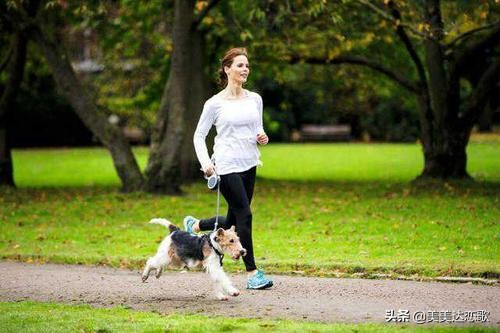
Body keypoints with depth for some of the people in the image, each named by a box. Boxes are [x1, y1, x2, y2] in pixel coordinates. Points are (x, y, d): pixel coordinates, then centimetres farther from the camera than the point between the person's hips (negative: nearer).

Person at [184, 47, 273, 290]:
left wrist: (262, 138, -4)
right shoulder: (215, 103, -5)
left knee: (232, 222, 11)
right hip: (226, 167, -6)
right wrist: (205, 163, -13)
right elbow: (199, 136, 0)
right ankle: (252, 273, -1)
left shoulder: (255, 99, 9)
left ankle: (195, 225, 40)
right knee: (244, 215, -10)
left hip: (249, 165, 6)